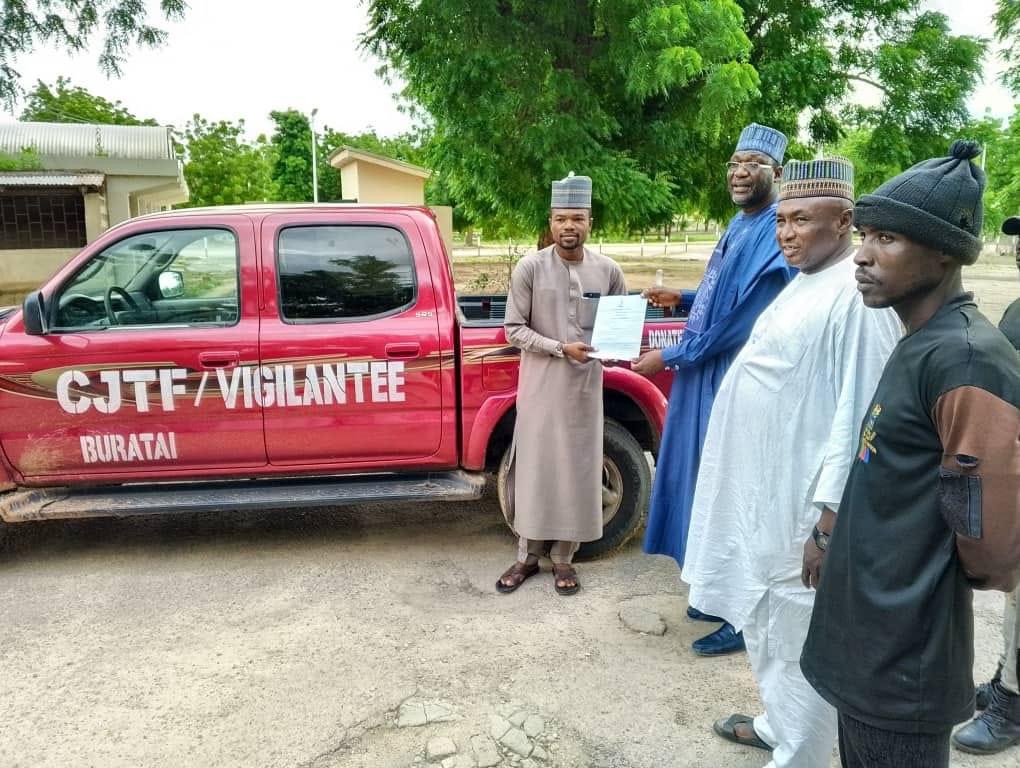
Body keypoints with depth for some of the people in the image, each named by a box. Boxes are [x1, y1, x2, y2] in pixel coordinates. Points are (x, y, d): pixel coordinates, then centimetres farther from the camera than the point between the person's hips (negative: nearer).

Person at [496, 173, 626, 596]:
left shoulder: (608, 271, 1)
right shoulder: (529, 268, -6)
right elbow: (514, 329, -7)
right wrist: (560, 348, -19)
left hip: (585, 385, 2)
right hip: (540, 385, -2)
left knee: (576, 469, 7)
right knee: (535, 467, 5)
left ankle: (563, 558, 22)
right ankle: (527, 555, 20)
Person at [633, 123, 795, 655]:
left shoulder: (776, 237, -20)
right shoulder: (739, 225, 12)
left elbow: (738, 322, -23)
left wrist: (666, 358, -15)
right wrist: (679, 299, 9)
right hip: (706, 378, 10)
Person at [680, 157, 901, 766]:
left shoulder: (856, 293, -19)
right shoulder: (805, 282, 11)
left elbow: (861, 409, -24)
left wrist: (833, 510, -24)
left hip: (806, 498, -10)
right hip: (764, 487, 10)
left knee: (801, 633, 5)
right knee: (766, 620, 23)